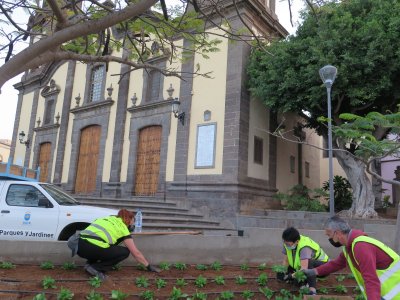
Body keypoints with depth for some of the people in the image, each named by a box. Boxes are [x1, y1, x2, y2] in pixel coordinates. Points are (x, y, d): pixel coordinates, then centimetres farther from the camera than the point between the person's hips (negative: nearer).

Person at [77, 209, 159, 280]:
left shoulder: (108, 218, 26)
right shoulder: (122, 227, 8)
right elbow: (136, 253, 10)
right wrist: (148, 266, 22)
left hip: (79, 246, 8)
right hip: (92, 248, -8)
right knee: (125, 252, 11)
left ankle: (90, 263, 12)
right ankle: (96, 268, 0)